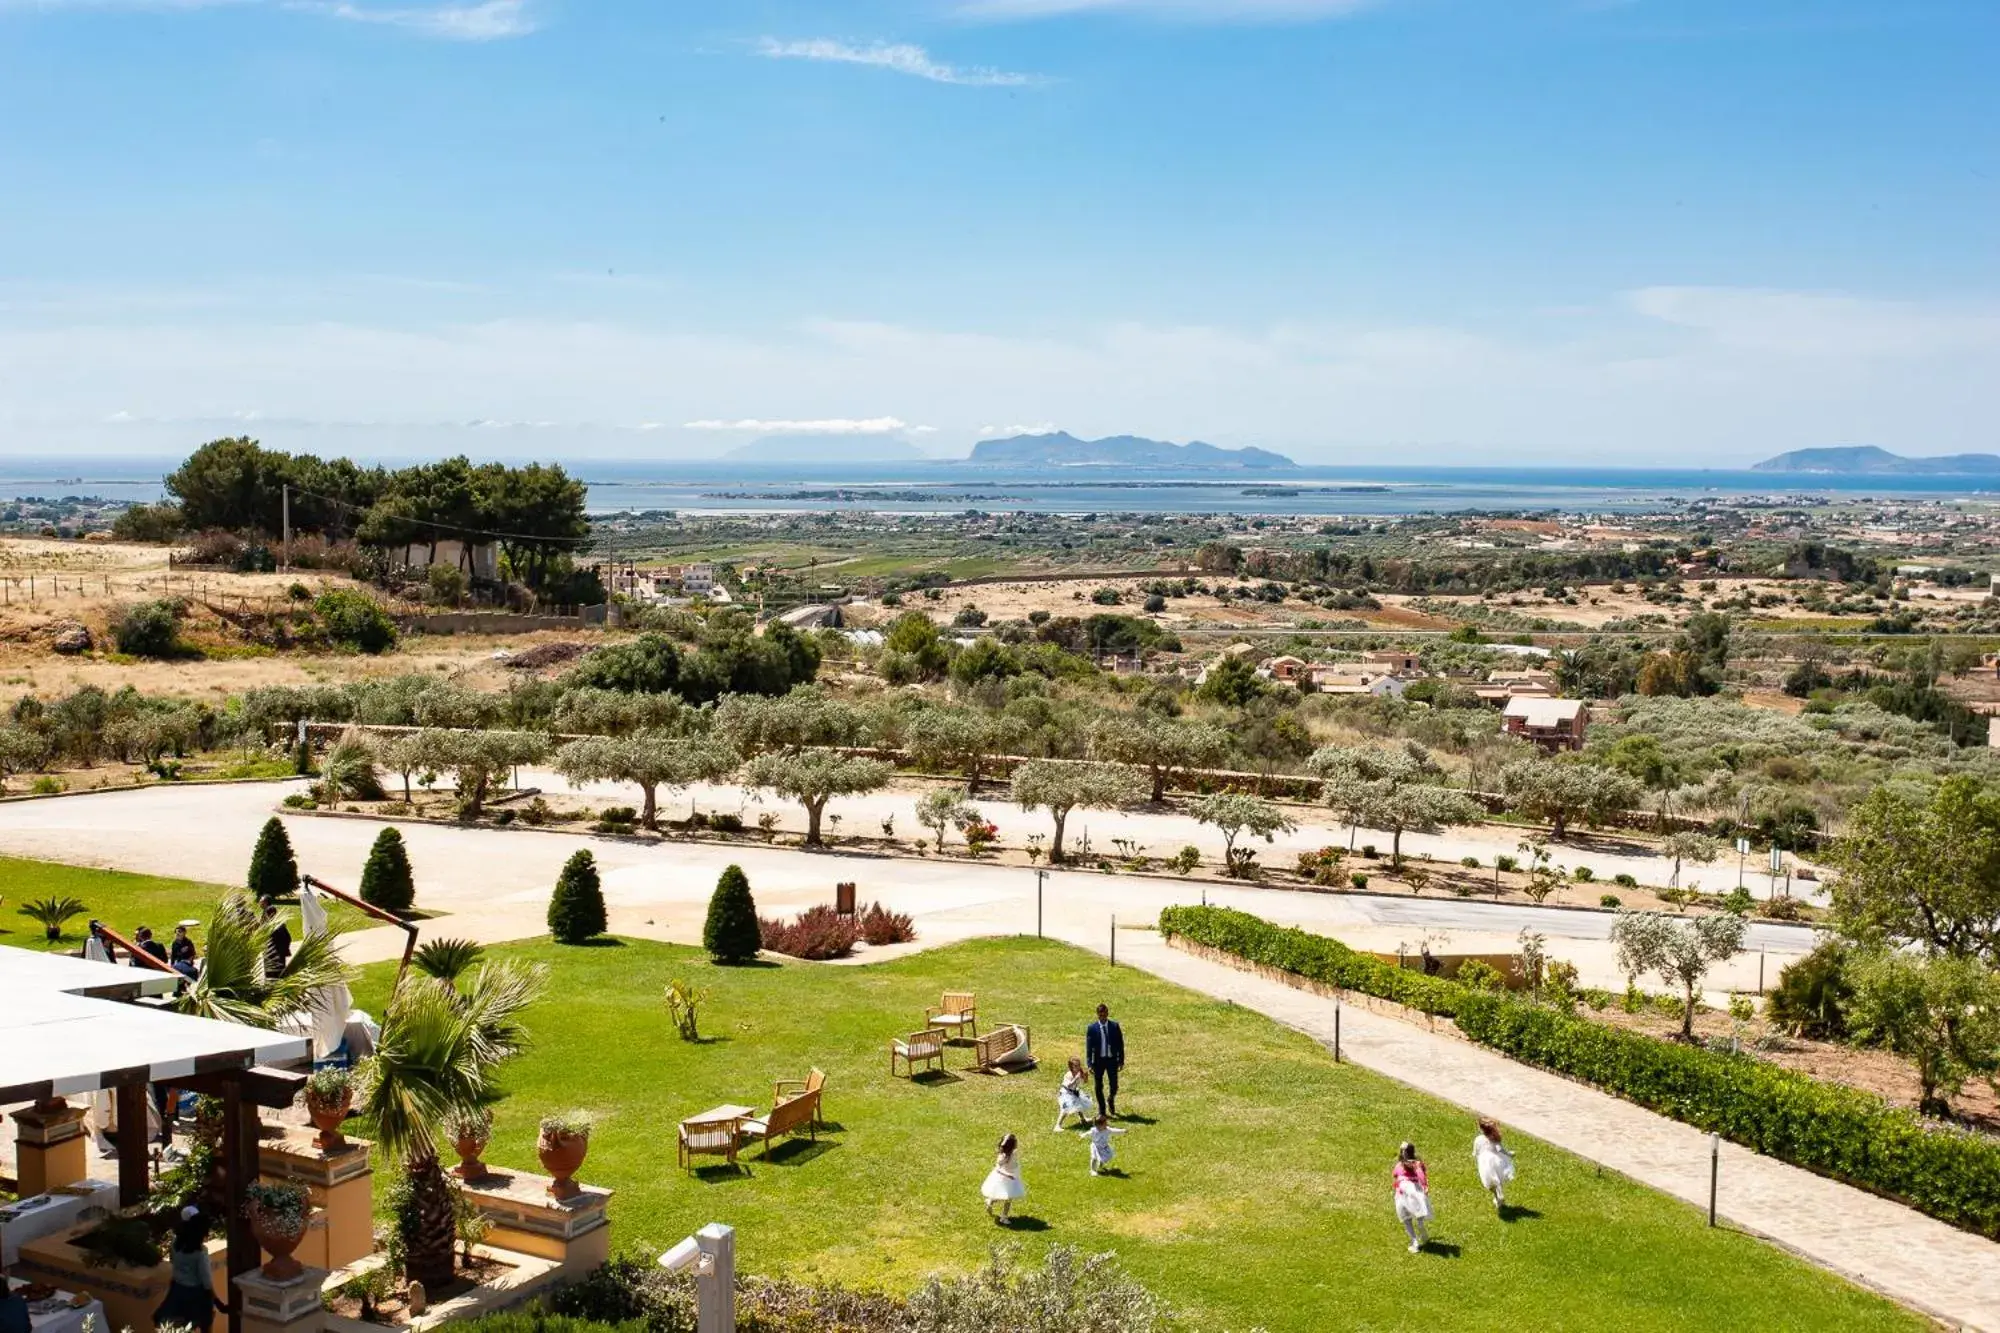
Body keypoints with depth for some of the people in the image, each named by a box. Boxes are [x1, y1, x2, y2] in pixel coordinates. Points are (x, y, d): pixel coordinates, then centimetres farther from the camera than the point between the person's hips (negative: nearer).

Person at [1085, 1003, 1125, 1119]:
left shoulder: (1115, 1026, -1)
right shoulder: (1092, 1028, -5)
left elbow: (1120, 1044, 4)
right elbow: (1088, 1047, -4)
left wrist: (1121, 1060, 2)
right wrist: (1090, 1064, -9)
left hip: (1112, 1059, 1)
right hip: (1098, 1060, 0)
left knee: (1114, 1086, 0)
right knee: (1099, 1087, 8)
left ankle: (1111, 1100, 34)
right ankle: (1102, 1110, 23)